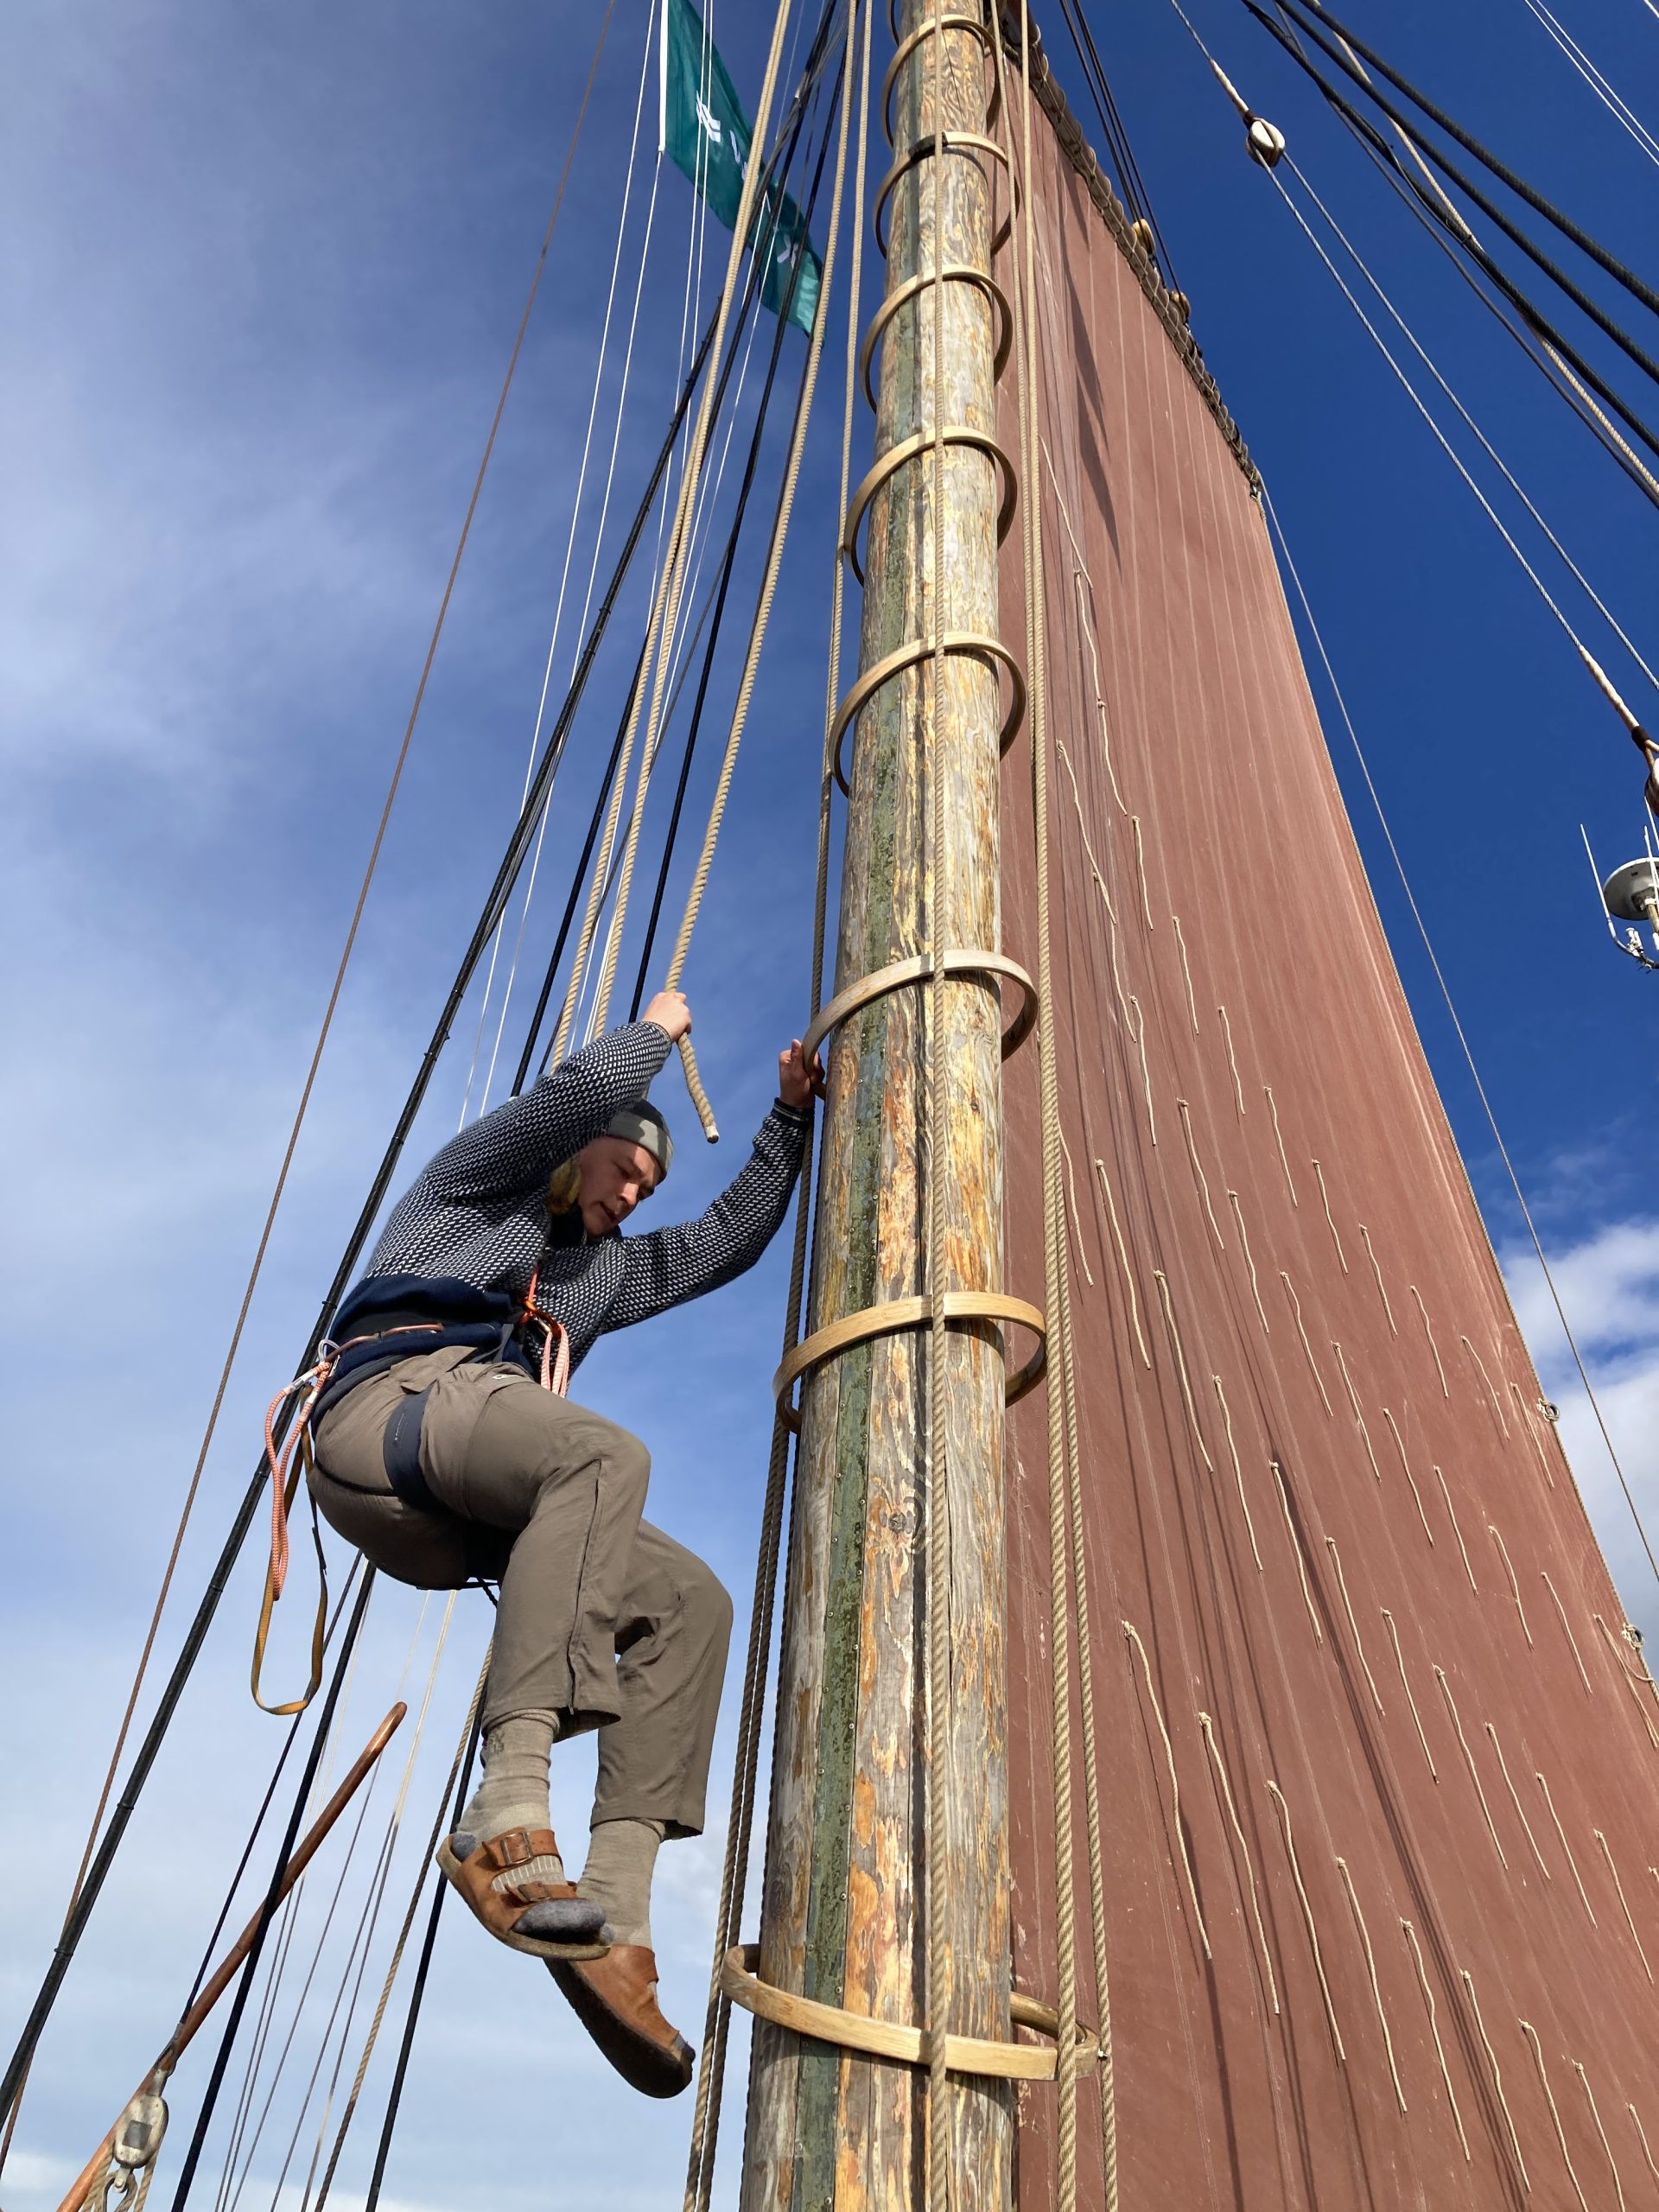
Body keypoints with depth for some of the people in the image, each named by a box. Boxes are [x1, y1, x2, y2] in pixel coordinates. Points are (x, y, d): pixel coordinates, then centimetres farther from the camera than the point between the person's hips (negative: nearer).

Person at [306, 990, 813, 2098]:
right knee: (606, 1452, -36)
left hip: (464, 1518, 7)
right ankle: (511, 1814, -42)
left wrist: (792, 1115, 35)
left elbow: (731, 1238, 37)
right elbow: (584, 1089, 2)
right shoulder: (479, 1177, 20)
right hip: (396, 1397, -7)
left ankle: (613, 1914, -23)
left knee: (690, 1602, -13)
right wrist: (657, 1029, 19)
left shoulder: (599, 1270, 36)